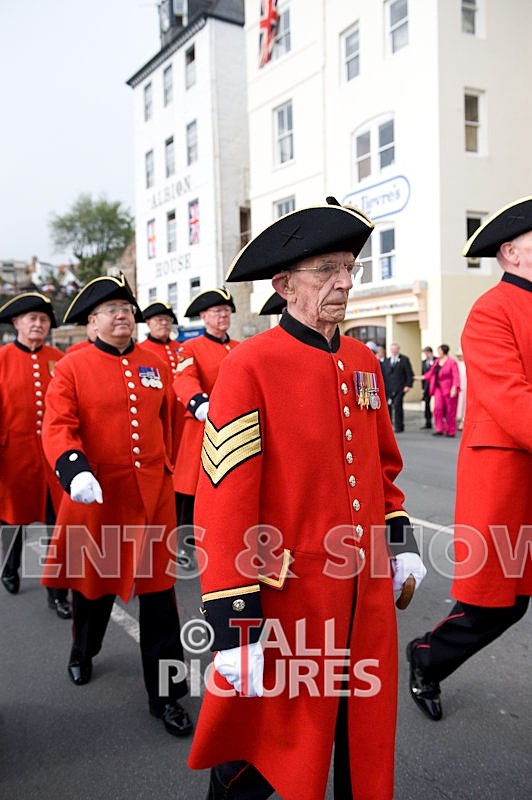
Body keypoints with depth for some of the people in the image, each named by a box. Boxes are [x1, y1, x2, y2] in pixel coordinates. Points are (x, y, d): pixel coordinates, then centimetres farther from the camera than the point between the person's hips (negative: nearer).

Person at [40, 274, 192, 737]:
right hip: (98, 494, -2)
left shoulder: (155, 365, 7)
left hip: (153, 495, 2)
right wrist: (75, 471, -31)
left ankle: (166, 694, 17)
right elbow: (57, 428, -14)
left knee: (158, 590, 4)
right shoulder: (72, 368, -4)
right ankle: (83, 653, 50)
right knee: (94, 580, 19)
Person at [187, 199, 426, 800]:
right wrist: (233, 625, -19)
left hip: (367, 591, 6)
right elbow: (225, 500, -18)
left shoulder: (363, 361, 7)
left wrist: (400, 541, 13)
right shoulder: (250, 364, -15)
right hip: (287, 597, -5)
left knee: (367, 738, 21)